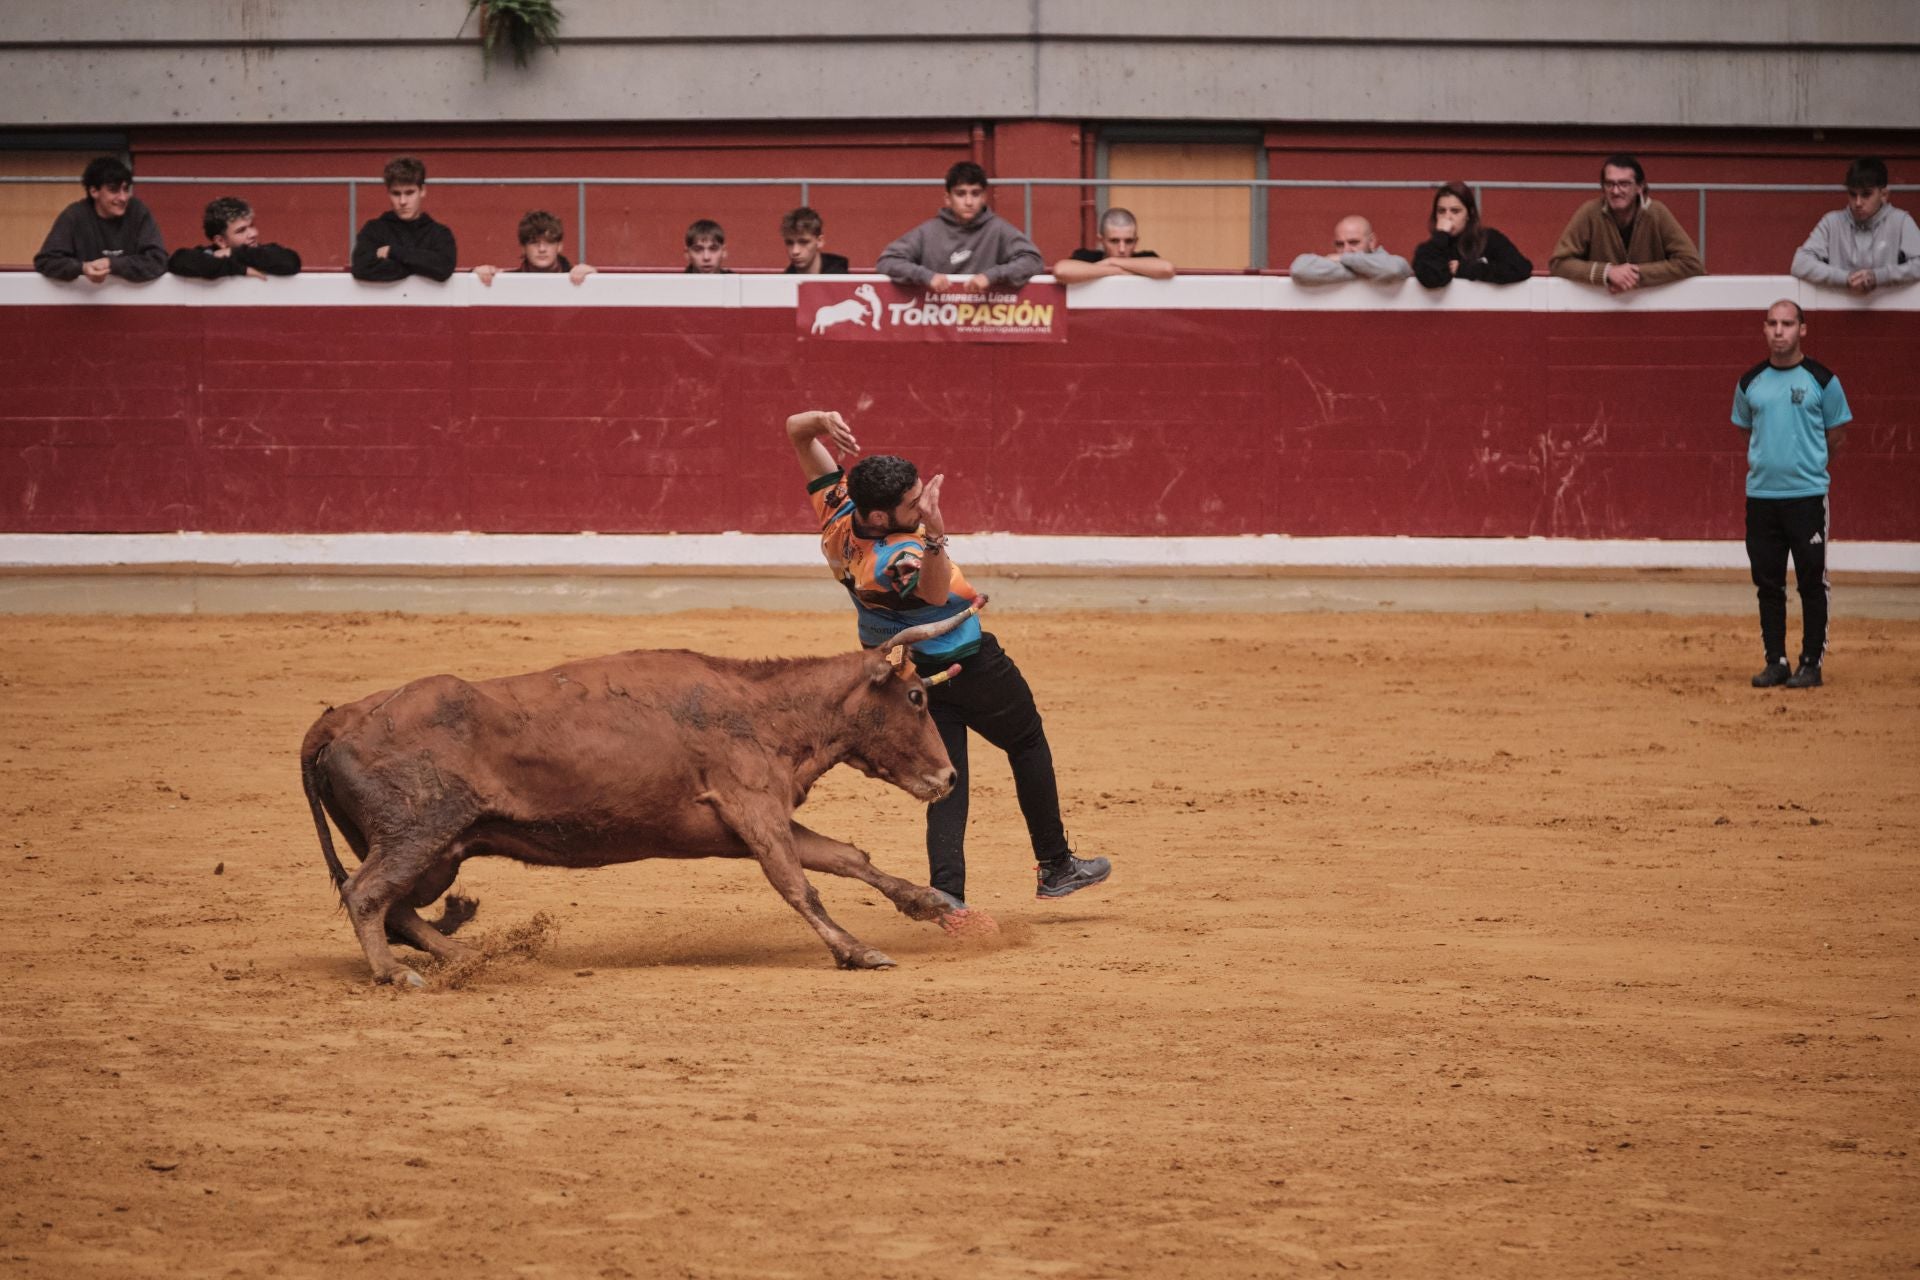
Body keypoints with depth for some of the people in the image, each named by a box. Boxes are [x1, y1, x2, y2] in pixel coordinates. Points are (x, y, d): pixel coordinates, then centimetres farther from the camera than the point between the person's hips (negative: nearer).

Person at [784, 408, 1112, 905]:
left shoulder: (837, 510, -17)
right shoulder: (891, 560, -39)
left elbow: (796, 431, -13)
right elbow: (935, 591, -58)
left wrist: (821, 422, -36)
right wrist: (934, 533, -74)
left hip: (905, 673, 7)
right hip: (965, 665, -7)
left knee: (946, 788, 8)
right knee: (1028, 744, 17)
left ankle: (947, 898, -6)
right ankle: (1055, 867, 25)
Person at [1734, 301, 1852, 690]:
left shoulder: (1821, 380, -3)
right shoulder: (1750, 382, 8)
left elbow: (1836, 436, 4)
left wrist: (1805, 464, 6)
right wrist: (1766, 462, 11)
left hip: (1807, 494, -4)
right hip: (1761, 494, 4)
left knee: (1811, 582, -2)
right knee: (1768, 582, 6)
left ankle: (1811, 662, 4)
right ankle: (1775, 661, 13)